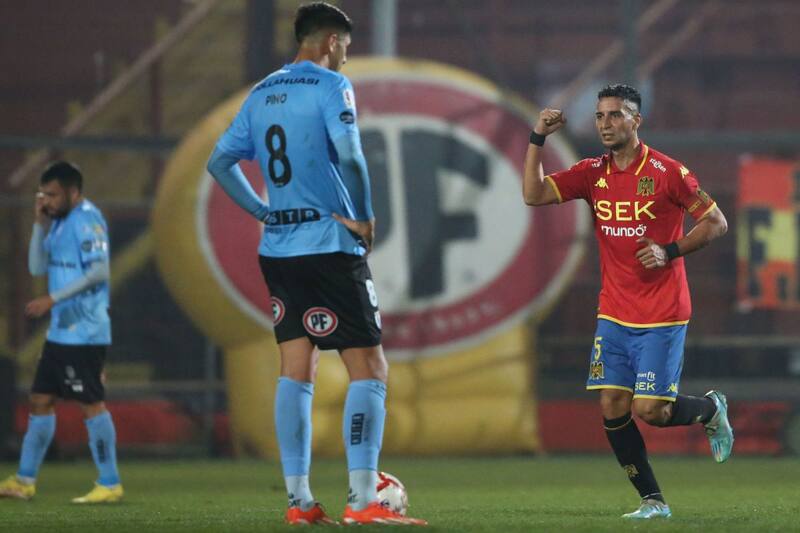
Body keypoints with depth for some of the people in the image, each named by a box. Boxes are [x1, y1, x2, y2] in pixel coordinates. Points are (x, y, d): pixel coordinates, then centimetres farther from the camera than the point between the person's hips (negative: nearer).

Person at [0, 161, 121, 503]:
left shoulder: (87, 219, -13)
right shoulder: (60, 222, 16)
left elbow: (99, 271, -21)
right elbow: (38, 267, 16)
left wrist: (52, 300, -21)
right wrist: (40, 224, 6)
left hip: (84, 332, -10)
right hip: (61, 331, 10)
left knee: (91, 403, -7)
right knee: (40, 401, 11)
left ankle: (110, 485, -3)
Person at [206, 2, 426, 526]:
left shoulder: (262, 93, 13)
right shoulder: (330, 86, -8)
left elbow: (220, 162, 15)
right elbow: (348, 155, -22)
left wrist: (264, 211, 14)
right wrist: (364, 217, -10)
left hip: (279, 248, 7)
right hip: (330, 245, -7)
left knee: (297, 371, 9)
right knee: (369, 369, -4)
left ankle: (298, 499, 7)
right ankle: (363, 499, -10)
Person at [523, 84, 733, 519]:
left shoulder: (667, 172, -9)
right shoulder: (592, 173, 5)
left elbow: (716, 223, -5)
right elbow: (533, 194, -3)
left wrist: (669, 252, -16)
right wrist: (537, 139, -9)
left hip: (662, 316, -5)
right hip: (614, 315, 5)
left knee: (648, 411, -8)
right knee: (612, 409, -2)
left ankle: (711, 409, 23)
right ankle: (652, 501, 9)